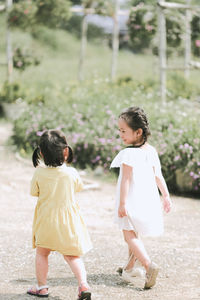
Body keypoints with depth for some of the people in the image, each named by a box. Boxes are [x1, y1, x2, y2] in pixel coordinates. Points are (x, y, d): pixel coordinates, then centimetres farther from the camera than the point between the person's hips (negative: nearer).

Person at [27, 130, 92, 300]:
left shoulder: (39, 173, -12)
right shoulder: (71, 173, -11)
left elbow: (33, 192, 4)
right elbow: (79, 187, 9)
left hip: (46, 220, 0)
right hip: (68, 221, 0)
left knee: (42, 253, 18)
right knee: (72, 255, 9)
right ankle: (83, 284, -6)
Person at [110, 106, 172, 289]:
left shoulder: (128, 153, -18)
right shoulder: (151, 151, 4)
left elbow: (126, 179, -19)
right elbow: (158, 176, 7)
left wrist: (122, 203, -18)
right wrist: (166, 196, 13)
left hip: (132, 199, -8)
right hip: (148, 199, 8)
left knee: (130, 235, -3)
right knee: (135, 233, 23)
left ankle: (149, 264, -22)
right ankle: (130, 267, 36)